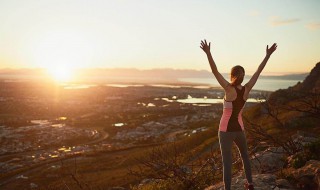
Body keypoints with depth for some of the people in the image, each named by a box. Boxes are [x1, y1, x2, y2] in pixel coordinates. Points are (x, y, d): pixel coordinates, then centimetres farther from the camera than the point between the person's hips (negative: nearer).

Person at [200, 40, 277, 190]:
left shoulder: (229, 89, -17)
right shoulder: (247, 89, -5)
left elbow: (215, 72, -24)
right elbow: (258, 71, 2)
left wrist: (208, 53, -28)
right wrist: (268, 55, 9)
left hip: (226, 130, -5)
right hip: (239, 129, 5)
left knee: (227, 162, 0)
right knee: (244, 155, 29)